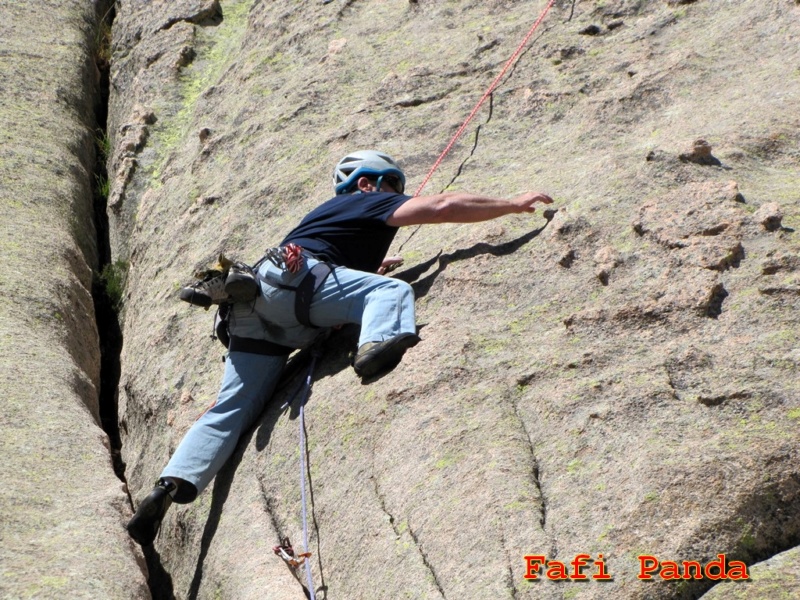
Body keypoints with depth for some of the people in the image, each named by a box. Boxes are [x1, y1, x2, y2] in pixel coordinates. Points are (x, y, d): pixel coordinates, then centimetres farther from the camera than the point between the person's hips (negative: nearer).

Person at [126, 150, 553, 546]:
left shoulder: (330, 211, 39)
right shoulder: (370, 203, 15)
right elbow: (444, 207, 4)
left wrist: (369, 267, 60)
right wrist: (514, 205, 10)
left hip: (254, 314, 8)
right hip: (288, 279, -8)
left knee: (230, 410, 4)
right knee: (393, 290, -16)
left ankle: (172, 483, -9)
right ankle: (378, 345, -45)